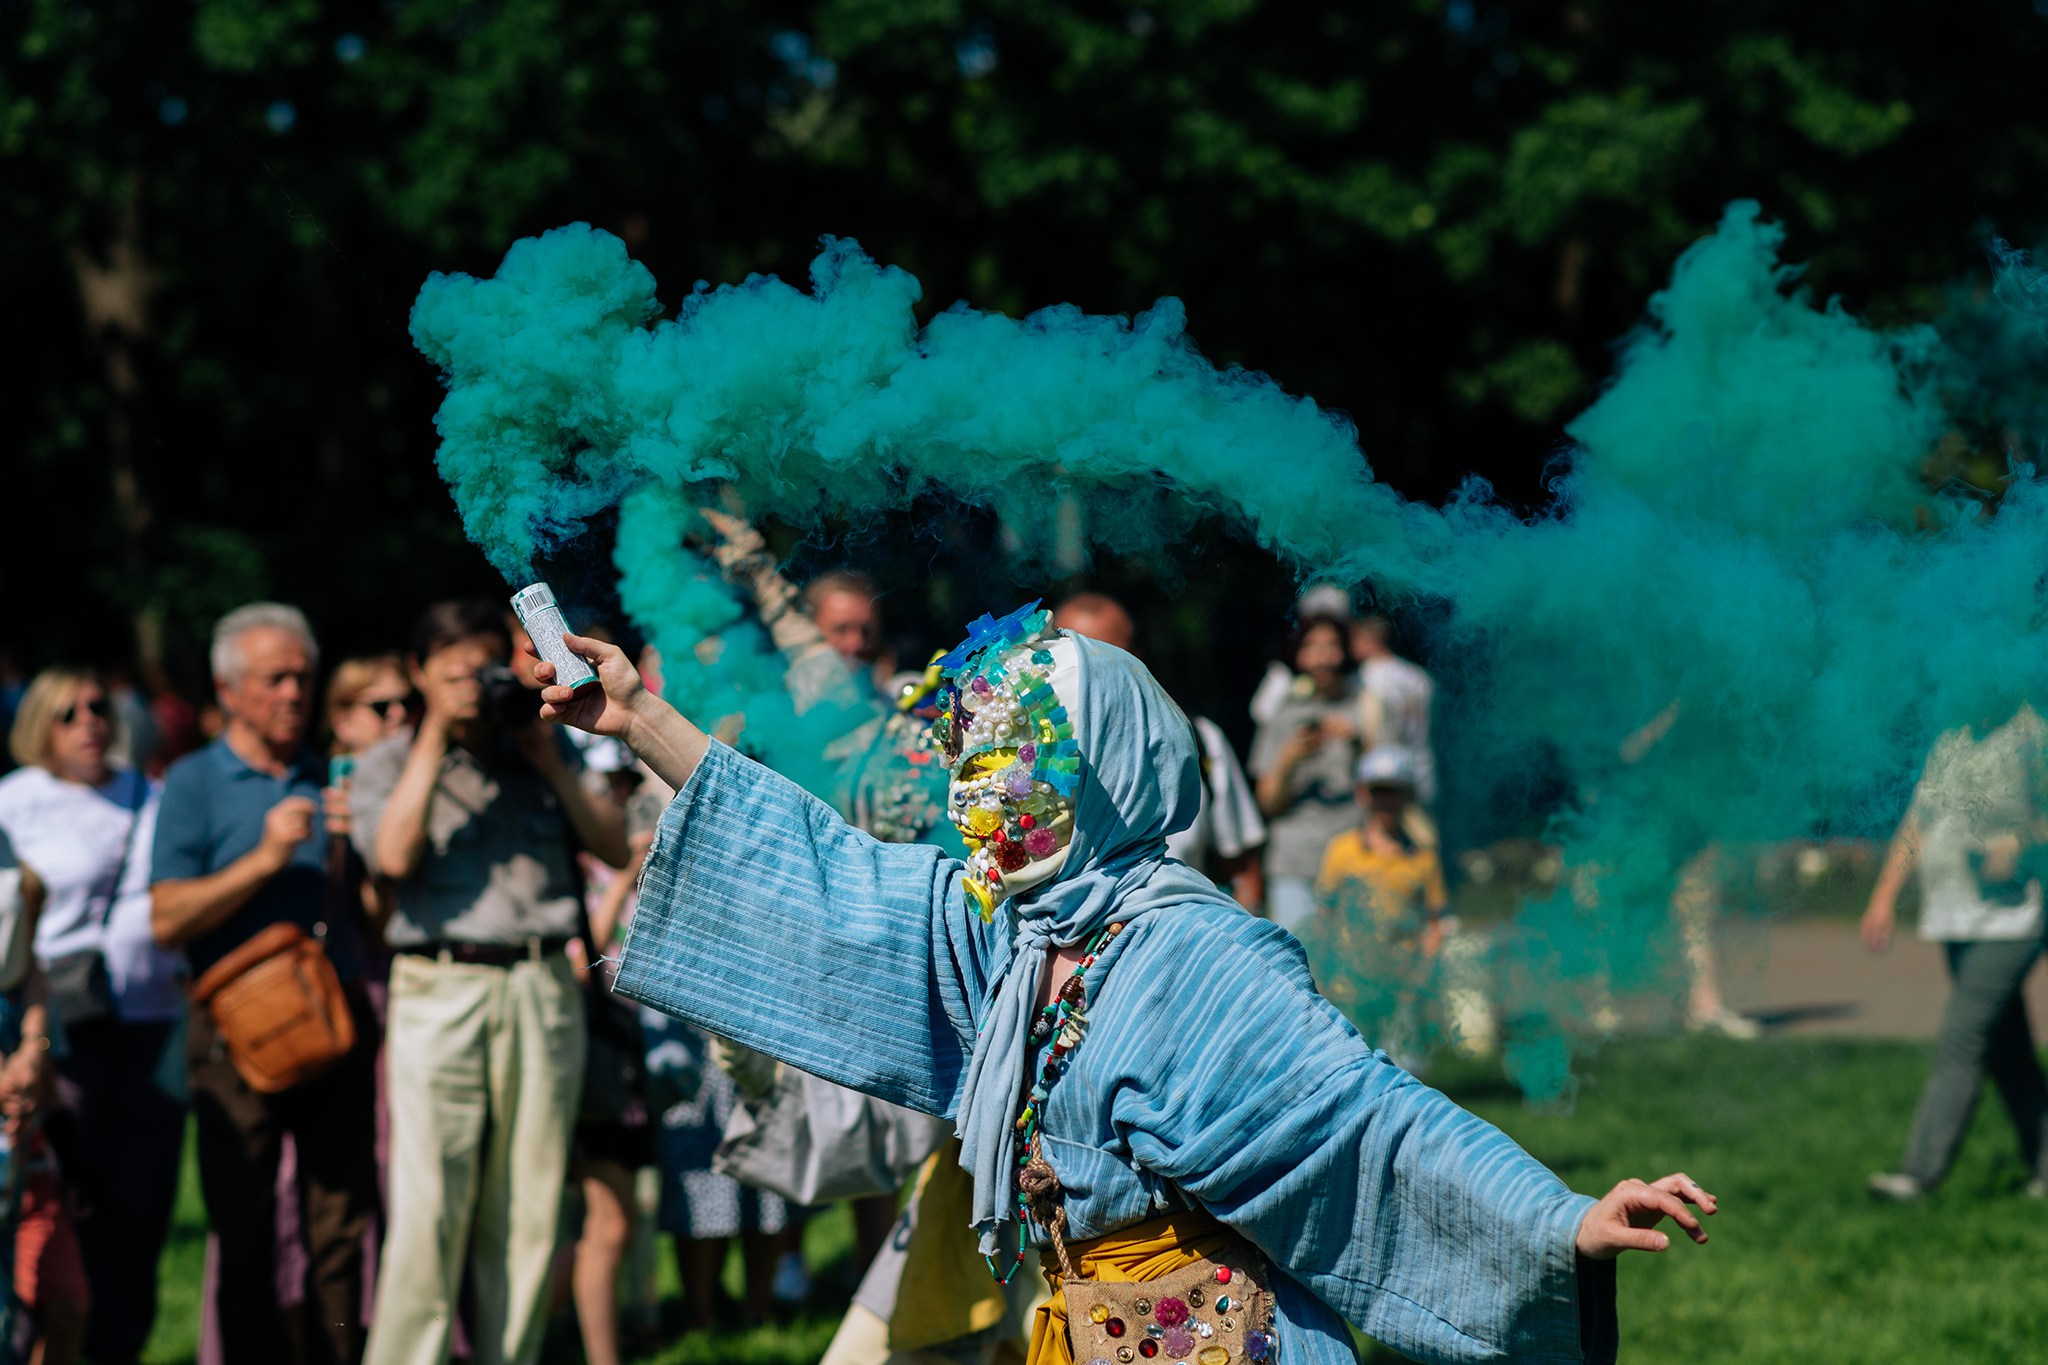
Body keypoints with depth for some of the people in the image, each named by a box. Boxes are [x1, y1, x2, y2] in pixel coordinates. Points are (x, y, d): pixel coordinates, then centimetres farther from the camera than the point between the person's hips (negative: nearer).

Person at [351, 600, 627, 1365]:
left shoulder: (542, 752, 15)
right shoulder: (386, 765, 9)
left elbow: (615, 849, 8)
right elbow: (394, 855, -11)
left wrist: (548, 762, -1)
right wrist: (436, 735, -8)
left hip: (545, 990, 3)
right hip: (441, 992, -3)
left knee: (529, 1211, 4)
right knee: (428, 1208, -10)